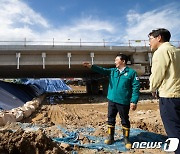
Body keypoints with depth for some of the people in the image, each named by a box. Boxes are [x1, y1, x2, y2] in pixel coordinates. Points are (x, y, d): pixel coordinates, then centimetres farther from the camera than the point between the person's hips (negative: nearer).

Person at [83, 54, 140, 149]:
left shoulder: (131, 72, -5)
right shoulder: (112, 71, 10)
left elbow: (136, 87, -9)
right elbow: (102, 70, -2)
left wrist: (134, 101, -16)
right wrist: (91, 66, -18)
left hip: (124, 102, -4)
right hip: (112, 100, 5)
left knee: (125, 121, 8)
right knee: (110, 119, 12)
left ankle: (126, 140, 25)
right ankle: (110, 137, 28)